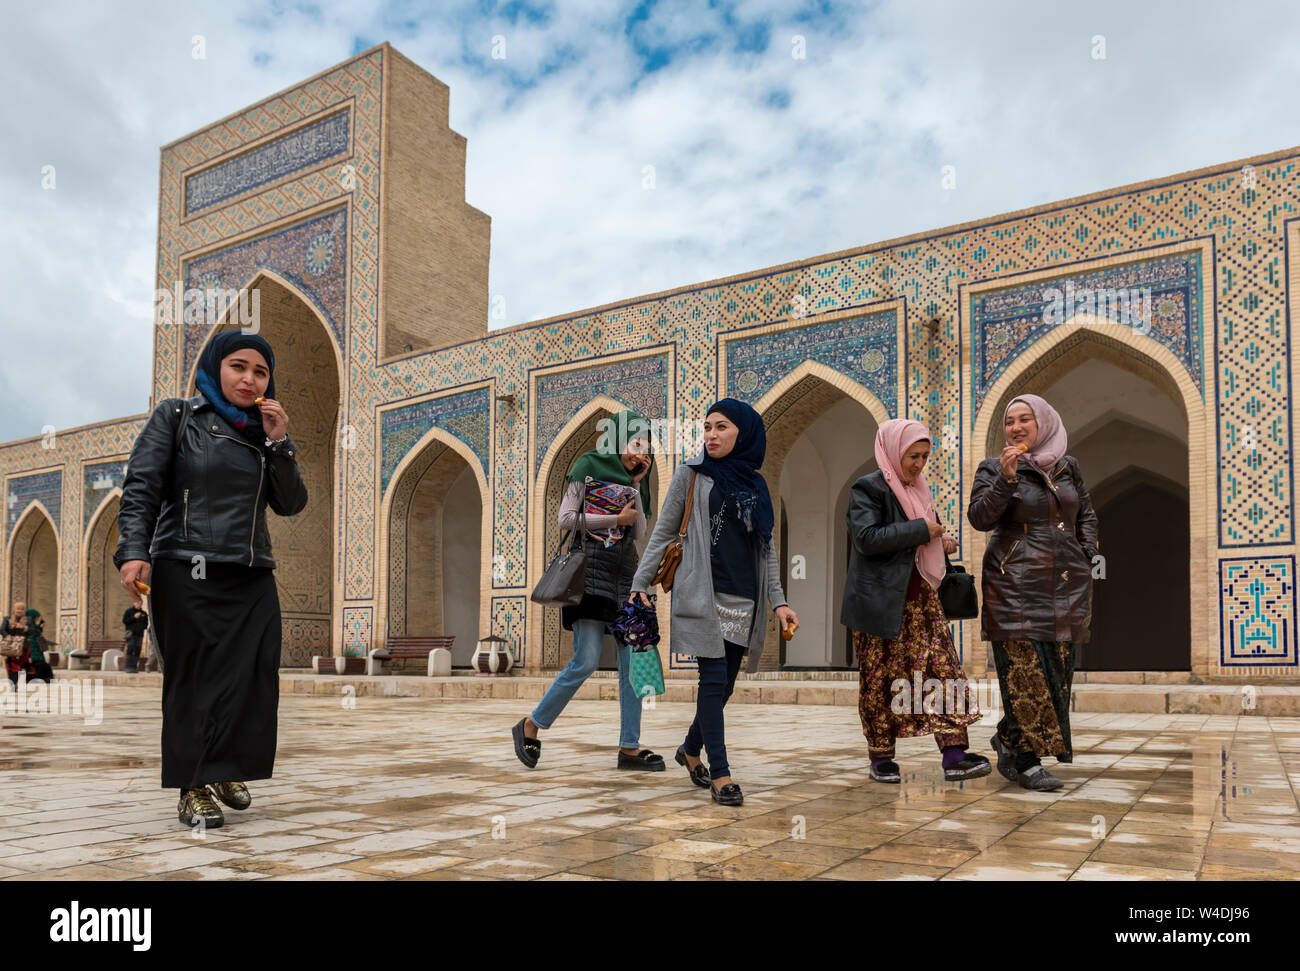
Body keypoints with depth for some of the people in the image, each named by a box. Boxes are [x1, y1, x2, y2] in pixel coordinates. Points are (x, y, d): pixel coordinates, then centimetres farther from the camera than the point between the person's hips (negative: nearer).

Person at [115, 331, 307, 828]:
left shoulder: (264, 432, 16)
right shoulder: (176, 416, 5)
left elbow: (291, 504, 8)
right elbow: (140, 488, -3)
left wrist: (279, 441, -2)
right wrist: (134, 551, -17)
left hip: (252, 577, 4)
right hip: (188, 572, -4)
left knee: (254, 679, -3)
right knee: (195, 679, -1)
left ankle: (226, 770, 17)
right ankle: (193, 788, 9)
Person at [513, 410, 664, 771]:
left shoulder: (630, 481, 19)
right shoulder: (588, 469, 3)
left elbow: (639, 532, 8)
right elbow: (566, 518, -7)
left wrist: (634, 486, 2)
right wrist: (615, 519, -7)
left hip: (625, 573, 7)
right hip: (591, 568, -6)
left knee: (632, 661, -1)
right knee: (586, 661, -13)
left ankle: (630, 747, 3)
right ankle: (530, 725, 2)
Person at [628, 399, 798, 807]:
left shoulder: (756, 485, 14)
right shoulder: (691, 474, 3)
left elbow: (766, 548, 15)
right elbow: (663, 533, 3)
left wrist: (778, 600, 7)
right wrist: (639, 585, -3)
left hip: (743, 598, 4)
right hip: (703, 593, -4)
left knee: (724, 685, 8)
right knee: (714, 678, -10)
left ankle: (691, 750, 31)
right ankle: (721, 776, -5)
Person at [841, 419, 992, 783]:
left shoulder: (916, 488, 17)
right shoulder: (868, 488, -8)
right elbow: (867, 537, -22)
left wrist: (940, 545, 7)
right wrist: (920, 531, -19)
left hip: (920, 598, 7)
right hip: (880, 600, -7)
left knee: (942, 668, -2)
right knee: (881, 679, 2)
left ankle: (955, 756, -2)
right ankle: (880, 758, 14)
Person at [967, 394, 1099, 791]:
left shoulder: (1068, 467, 14)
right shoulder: (993, 469, 2)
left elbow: (1086, 513, 26)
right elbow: (980, 518, -11)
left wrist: (1086, 555, 12)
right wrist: (1006, 478, -20)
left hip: (1065, 584, 5)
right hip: (1017, 584, -5)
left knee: (1058, 668, 4)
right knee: (1025, 669, -9)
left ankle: (1010, 742, 20)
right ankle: (1025, 758, -2)